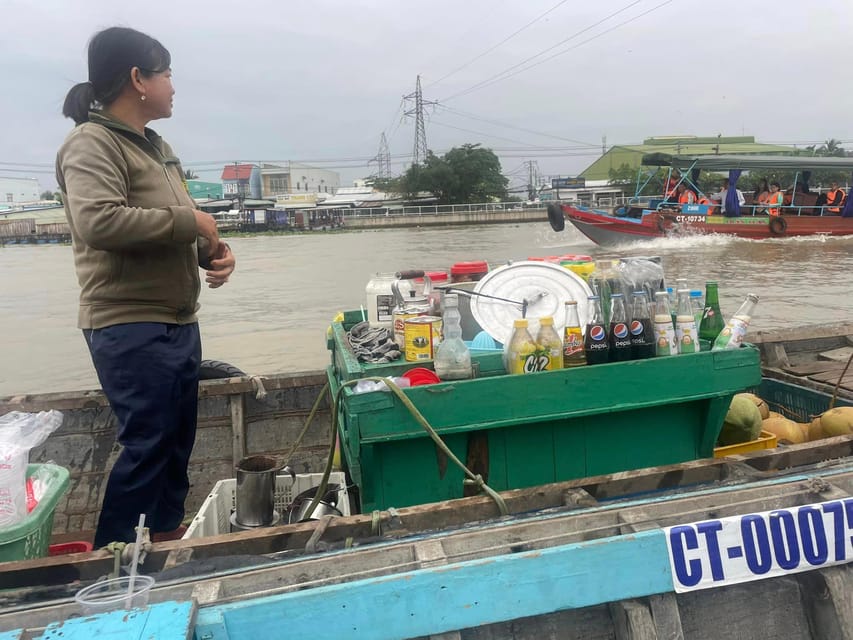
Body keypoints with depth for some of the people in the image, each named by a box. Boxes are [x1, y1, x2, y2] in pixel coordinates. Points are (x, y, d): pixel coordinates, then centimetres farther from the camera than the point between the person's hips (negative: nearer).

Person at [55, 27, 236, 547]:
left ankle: (169, 534, 32)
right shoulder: (92, 143, -10)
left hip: (179, 322, 9)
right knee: (144, 446, -4)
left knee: (178, 441, 16)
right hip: (130, 329, -9)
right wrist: (189, 220, -18)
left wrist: (213, 249, 2)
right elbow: (97, 222, -27)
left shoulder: (157, 147, 18)